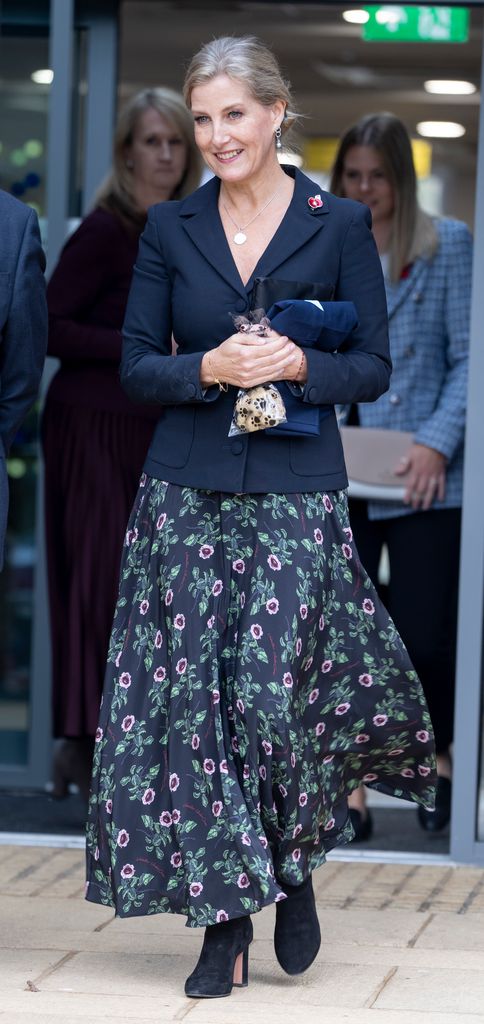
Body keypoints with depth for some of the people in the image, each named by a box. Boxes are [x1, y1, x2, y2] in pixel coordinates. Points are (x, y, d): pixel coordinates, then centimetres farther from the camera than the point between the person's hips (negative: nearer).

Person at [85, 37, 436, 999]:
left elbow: (373, 367, 3)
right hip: (187, 492, 2)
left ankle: (294, 866, 19)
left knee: (274, 690, -9)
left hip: (297, 495, -2)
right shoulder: (169, 228, 7)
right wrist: (209, 369, -12)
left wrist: (301, 364, -16)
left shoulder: (339, 225, 1)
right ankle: (223, 913, 7)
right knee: (192, 697, -2)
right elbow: (136, 366, 6)